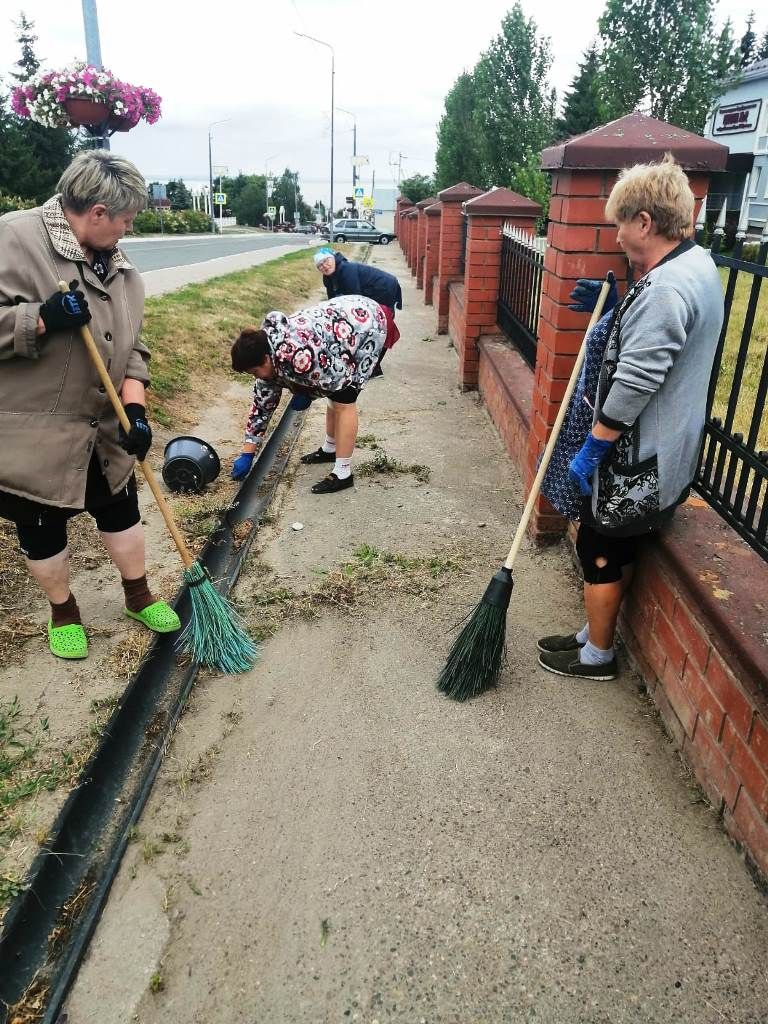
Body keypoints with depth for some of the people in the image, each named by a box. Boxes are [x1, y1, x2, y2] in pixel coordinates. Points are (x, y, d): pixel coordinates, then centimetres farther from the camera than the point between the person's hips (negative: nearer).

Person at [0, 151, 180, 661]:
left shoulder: (121, 268, 6)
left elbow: (132, 349, 5)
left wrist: (135, 409, -7)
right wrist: (43, 319, -32)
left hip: (103, 432, 6)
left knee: (122, 512, 17)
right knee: (42, 529, 11)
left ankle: (139, 596, 39)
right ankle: (63, 611, 35)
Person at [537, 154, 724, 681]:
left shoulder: (665, 288, -25)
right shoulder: (700, 263, 8)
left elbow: (634, 385, -27)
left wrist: (591, 449, -19)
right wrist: (612, 307, 13)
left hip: (636, 457, -10)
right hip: (664, 450, 10)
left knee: (600, 553, 7)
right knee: (618, 550, 20)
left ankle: (597, 656, 24)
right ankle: (594, 633, 36)